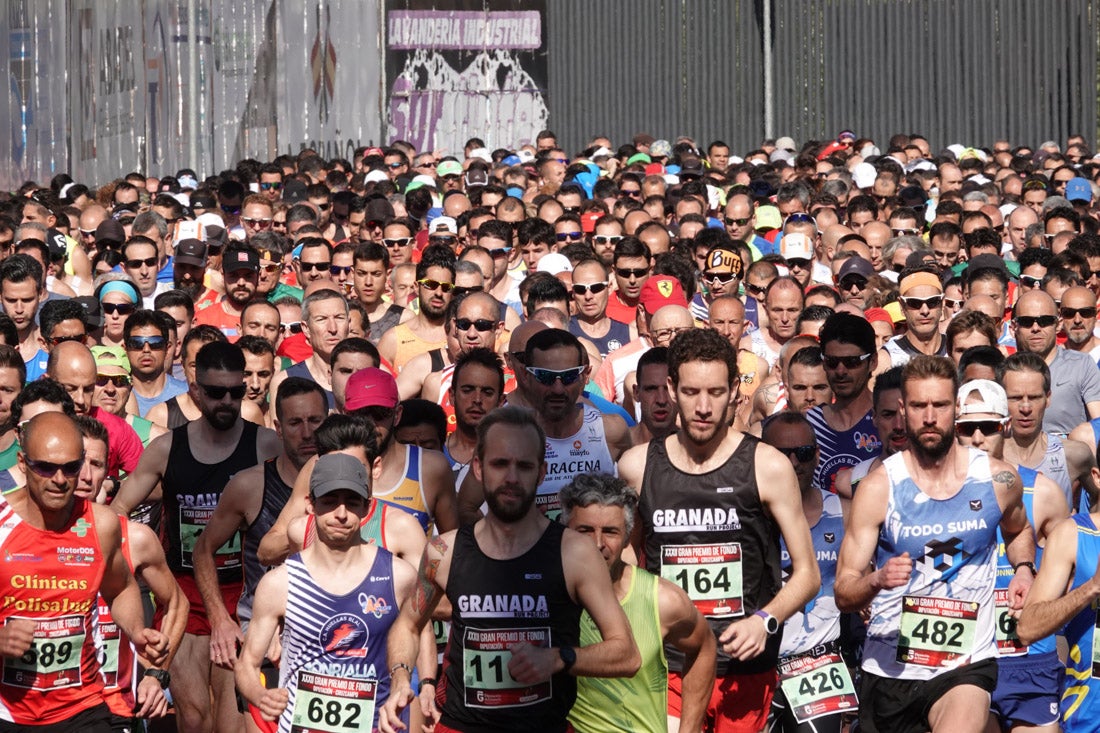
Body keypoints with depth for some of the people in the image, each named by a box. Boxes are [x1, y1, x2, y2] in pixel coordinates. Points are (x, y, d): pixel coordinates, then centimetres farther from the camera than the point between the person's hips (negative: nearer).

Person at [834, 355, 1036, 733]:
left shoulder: (999, 479, 0)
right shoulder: (879, 486, -6)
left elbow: (1018, 531, 25)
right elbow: (843, 595, -7)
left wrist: (1023, 569, 5)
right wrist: (877, 580, -28)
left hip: (966, 663, -1)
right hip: (890, 665, 1)